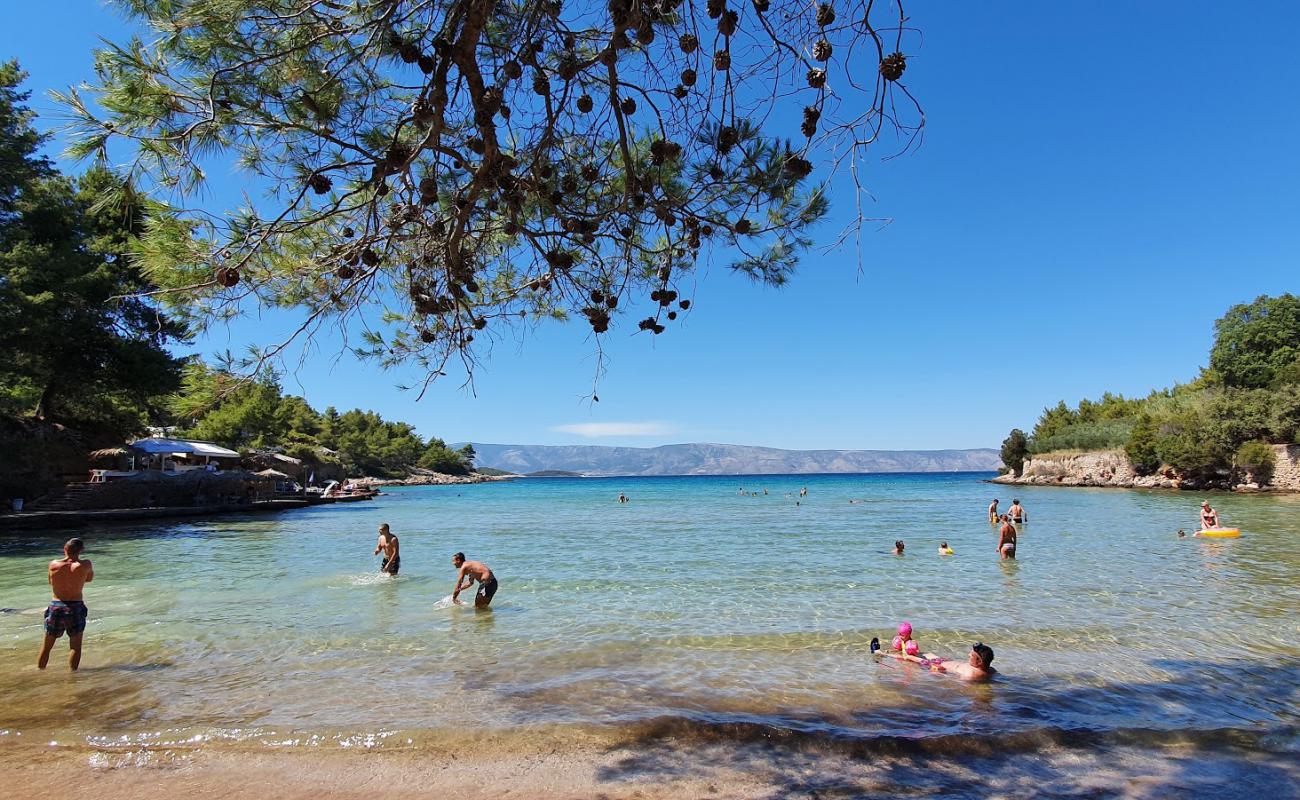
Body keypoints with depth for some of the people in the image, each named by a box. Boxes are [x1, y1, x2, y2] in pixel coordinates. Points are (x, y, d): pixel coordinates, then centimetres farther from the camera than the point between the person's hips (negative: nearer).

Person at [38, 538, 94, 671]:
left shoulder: (53, 564, -6)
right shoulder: (85, 564, -11)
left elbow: (50, 581, 12)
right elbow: (89, 579, 7)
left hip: (55, 607, 2)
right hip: (76, 607, -2)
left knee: (46, 646, 17)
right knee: (75, 646, 8)